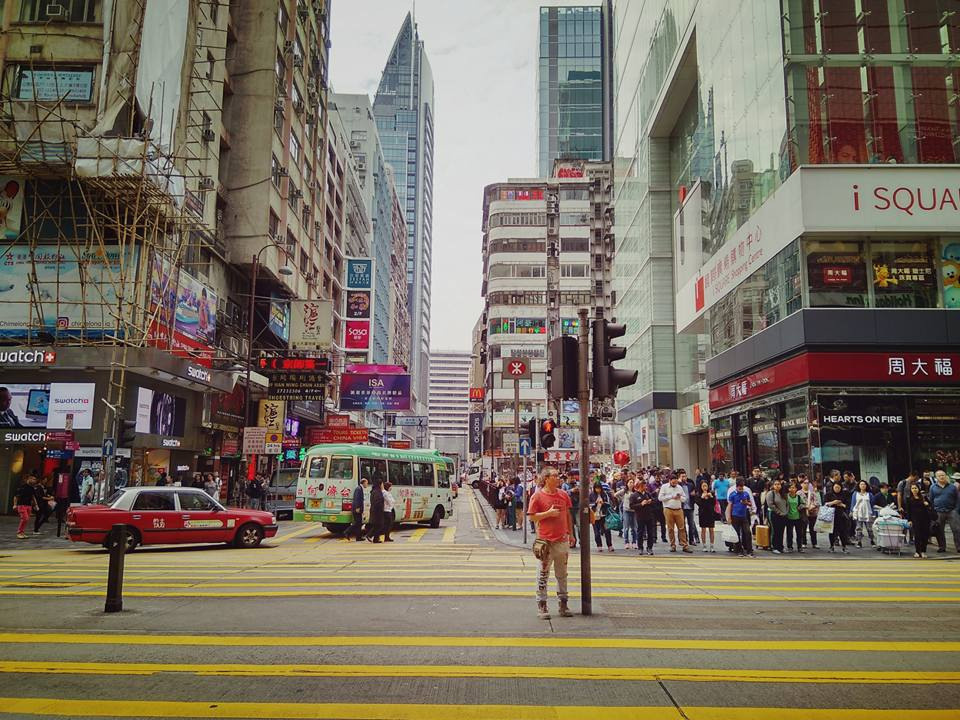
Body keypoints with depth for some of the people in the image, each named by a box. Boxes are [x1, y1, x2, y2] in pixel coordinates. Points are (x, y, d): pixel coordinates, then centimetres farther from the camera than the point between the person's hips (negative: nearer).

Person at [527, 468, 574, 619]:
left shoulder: (564, 495, 8)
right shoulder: (537, 497, -7)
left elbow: (567, 515, 16)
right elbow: (531, 517, -8)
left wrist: (570, 534, 15)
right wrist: (548, 513, -17)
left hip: (562, 540, 5)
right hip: (546, 541, -5)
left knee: (562, 574, 13)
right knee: (543, 574, 1)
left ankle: (563, 604, 22)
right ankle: (541, 605, 8)